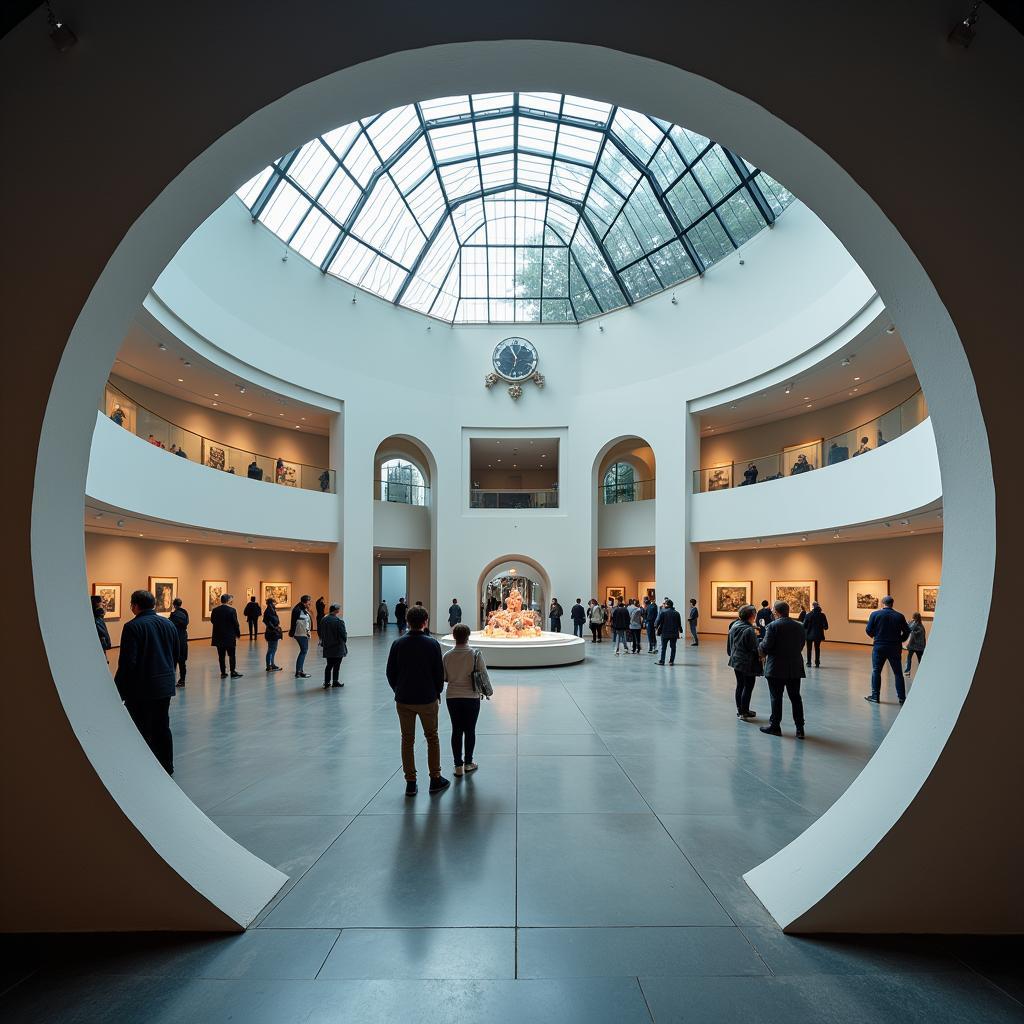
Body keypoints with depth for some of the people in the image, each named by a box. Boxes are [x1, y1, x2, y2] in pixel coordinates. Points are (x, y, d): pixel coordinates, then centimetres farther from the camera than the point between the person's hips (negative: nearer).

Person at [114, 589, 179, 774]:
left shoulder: (132, 627, -13)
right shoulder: (168, 624, 7)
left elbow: (127, 663, -17)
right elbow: (176, 656, 14)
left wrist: (118, 690, -9)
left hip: (141, 688, -6)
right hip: (165, 686, 6)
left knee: (142, 731, 3)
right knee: (162, 728, 15)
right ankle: (166, 767, 23)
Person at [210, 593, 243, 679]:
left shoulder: (215, 610, 2)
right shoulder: (231, 610, -12)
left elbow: (212, 622, 9)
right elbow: (235, 623, -10)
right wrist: (238, 633, 2)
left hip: (218, 636, 4)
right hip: (229, 636, -4)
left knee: (221, 655, 8)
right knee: (231, 655, 3)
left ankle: (223, 673, 11)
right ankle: (233, 672, 4)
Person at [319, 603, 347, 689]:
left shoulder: (323, 620, 2)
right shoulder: (339, 620, -16)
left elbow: (319, 632, 10)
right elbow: (343, 633, -15)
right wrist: (345, 641, 4)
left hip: (327, 647, 5)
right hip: (338, 647, -5)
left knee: (329, 665, 12)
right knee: (336, 665, 6)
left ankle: (327, 682, 11)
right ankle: (335, 681, 12)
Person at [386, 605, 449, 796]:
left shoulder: (398, 644, -5)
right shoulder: (432, 644, -10)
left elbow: (390, 672, 1)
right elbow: (439, 672, -6)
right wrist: (437, 692, 10)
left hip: (403, 700, 2)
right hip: (427, 699, -2)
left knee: (407, 740, 12)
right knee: (432, 738, 14)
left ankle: (410, 783, 16)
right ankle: (435, 779, 19)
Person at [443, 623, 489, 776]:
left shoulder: (447, 656, -8)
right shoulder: (476, 654, -13)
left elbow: (443, 678, 0)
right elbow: (484, 675, -7)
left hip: (452, 697, 2)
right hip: (472, 697, -1)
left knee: (456, 730, 11)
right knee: (470, 730, 13)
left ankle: (458, 765, 16)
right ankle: (468, 763, 24)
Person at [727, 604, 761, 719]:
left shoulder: (734, 626, 3)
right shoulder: (749, 630, -21)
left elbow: (729, 644, 12)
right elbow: (754, 649, -19)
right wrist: (760, 656, -2)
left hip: (736, 661, 8)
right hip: (748, 663, -8)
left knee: (740, 685, 17)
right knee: (748, 686, 5)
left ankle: (739, 709, 25)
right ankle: (744, 711, 10)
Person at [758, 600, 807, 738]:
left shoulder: (773, 626, -14)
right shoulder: (799, 626, 4)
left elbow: (766, 647, -17)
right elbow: (801, 645, 8)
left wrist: (759, 647, 4)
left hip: (776, 668, -5)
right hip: (795, 668, 5)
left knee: (776, 698, 6)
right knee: (796, 698, 12)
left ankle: (775, 726, 15)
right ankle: (799, 728, 14)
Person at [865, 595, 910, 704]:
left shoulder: (875, 614, -6)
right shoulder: (899, 616, -1)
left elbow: (868, 630, -6)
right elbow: (907, 631, 1)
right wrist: (899, 640, 16)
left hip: (879, 647, -2)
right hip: (895, 648, 2)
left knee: (876, 671, 7)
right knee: (898, 673, 10)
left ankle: (875, 696, 9)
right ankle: (902, 697, 12)